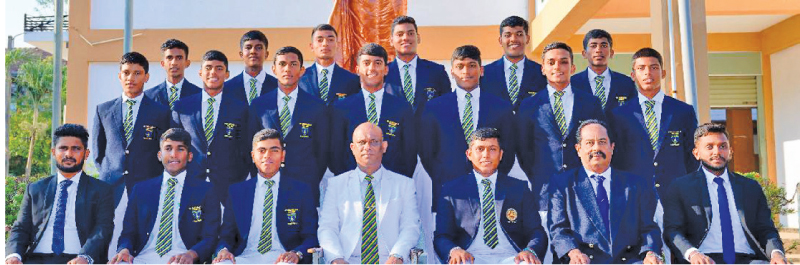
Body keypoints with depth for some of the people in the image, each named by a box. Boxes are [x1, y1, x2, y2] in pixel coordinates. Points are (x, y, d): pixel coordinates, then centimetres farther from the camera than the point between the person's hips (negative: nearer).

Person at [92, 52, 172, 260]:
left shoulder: (160, 112, 5)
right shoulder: (103, 110, 13)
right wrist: (106, 173, 9)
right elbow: (97, 149, 19)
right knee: (111, 243, -1)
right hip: (111, 188, 2)